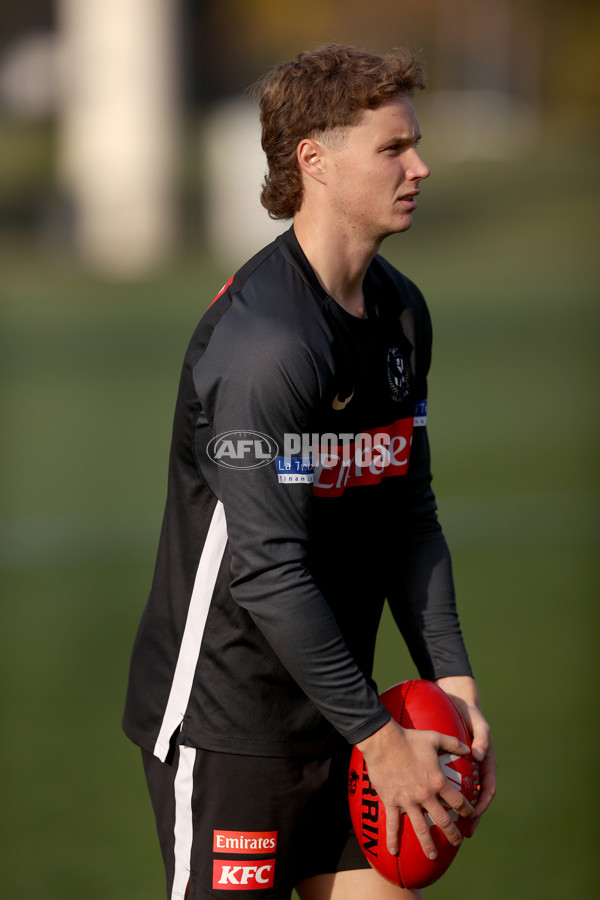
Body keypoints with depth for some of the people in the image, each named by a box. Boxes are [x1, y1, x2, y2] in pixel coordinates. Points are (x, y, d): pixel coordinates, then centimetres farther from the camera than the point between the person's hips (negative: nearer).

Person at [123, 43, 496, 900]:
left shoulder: (401, 310, 8)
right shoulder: (261, 341, -22)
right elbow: (268, 572, -24)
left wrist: (452, 680, 3)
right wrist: (379, 736, -20)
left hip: (336, 710, 9)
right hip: (225, 724, -8)